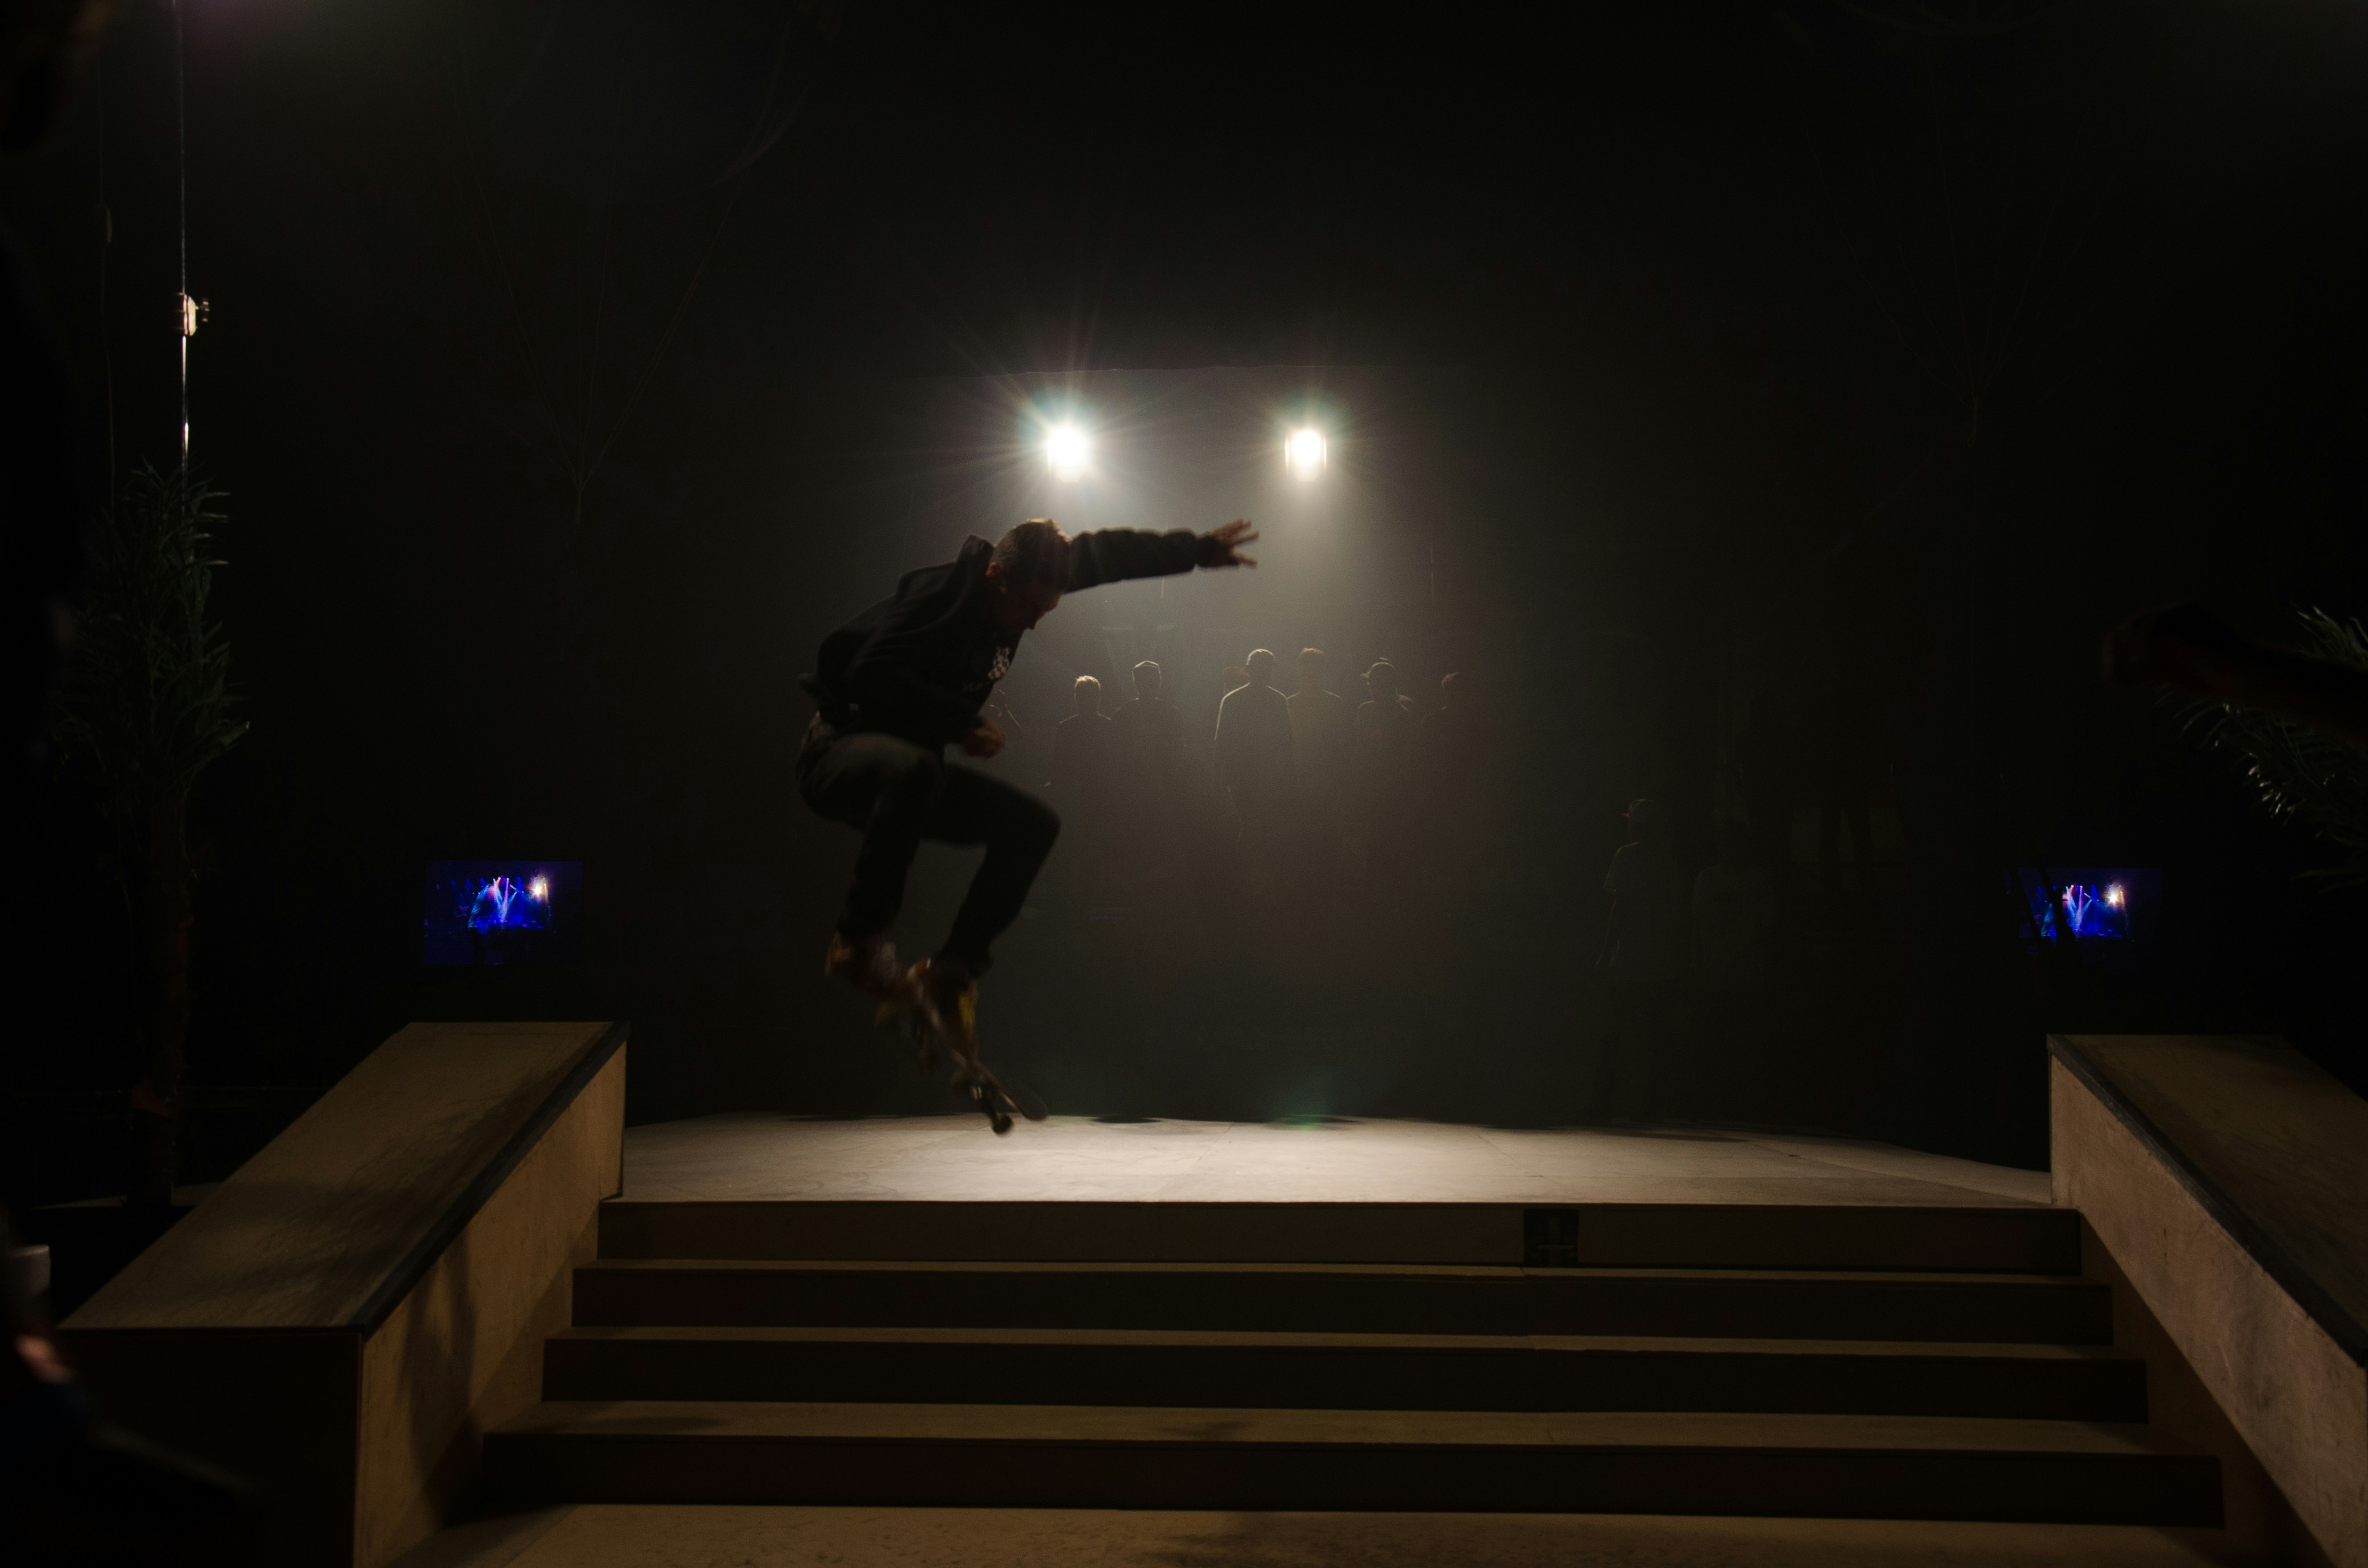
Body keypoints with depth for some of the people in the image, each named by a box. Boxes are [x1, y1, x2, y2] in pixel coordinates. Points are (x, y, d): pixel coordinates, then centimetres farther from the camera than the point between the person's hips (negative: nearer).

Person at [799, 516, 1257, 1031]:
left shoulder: (1021, 581, -1)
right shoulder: (940, 595, -22)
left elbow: (1105, 555, 10)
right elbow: (871, 677, -31)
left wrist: (1200, 549, 15)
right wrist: (959, 722, -31)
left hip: (910, 767, 8)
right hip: (841, 750, -8)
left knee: (1033, 825, -8)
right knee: (914, 768, -42)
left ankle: (950, 971, -7)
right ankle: (858, 942, -29)